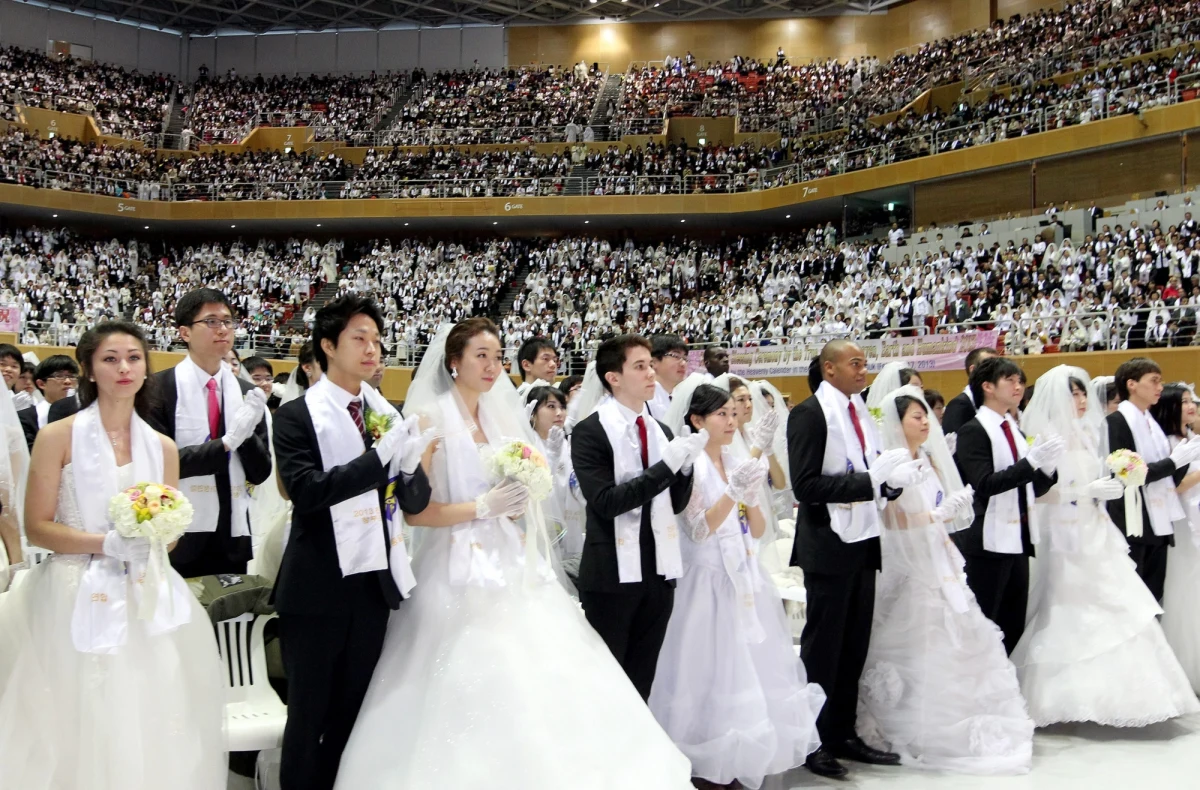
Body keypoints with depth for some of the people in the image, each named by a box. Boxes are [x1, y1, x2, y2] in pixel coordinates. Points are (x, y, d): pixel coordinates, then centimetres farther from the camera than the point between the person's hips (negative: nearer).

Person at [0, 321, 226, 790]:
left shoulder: (163, 448, 8)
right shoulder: (58, 437, -3)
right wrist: (106, 543, -17)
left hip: (146, 600, 3)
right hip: (78, 599, -3)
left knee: (150, 723, 5)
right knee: (82, 728, -1)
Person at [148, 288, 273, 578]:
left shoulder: (247, 393, 6)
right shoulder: (159, 388, -6)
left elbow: (260, 473, 6)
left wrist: (248, 432, -12)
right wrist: (226, 443, -20)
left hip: (233, 537, 4)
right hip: (178, 536, -4)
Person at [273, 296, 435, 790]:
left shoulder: (387, 413, 6)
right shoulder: (297, 415, -7)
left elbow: (415, 502, 4)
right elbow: (305, 491, -21)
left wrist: (413, 468, -18)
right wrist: (379, 456, -27)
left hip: (374, 583, 5)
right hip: (318, 588, -4)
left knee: (353, 712, 16)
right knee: (309, 714, 8)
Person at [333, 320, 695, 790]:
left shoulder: (501, 418, 13)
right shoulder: (430, 419, -7)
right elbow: (414, 511, -12)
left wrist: (516, 501, -2)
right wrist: (482, 507, -17)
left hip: (508, 567, 7)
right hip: (458, 572, -6)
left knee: (532, 679, 3)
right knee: (467, 689, -6)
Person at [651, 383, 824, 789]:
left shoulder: (739, 464, 10)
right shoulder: (690, 467, -9)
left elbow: (758, 531, 10)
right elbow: (698, 531, -17)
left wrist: (752, 497, -8)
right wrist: (733, 492, -25)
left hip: (747, 580, 7)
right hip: (711, 582, -7)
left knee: (755, 672, 10)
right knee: (714, 674, -4)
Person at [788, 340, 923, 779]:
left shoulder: (861, 412, 10)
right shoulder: (809, 414, -13)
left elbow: (872, 474, 14)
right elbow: (806, 485, -20)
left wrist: (893, 479, -8)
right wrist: (868, 480, -25)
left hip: (863, 542, 7)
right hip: (829, 545, -7)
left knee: (854, 645, 14)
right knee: (823, 648, 3)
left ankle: (843, 734, 26)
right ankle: (814, 741, 15)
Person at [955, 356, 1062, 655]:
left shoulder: (1016, 431, 16)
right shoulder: (973, 431, -8)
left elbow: (1030, 489, 13)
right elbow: (984, 484, -19)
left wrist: (1047, 468, -6)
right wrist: (1031, 461, -24)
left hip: (1018, 541, 8)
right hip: (988, 543, -8)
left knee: (1014, 628, 11)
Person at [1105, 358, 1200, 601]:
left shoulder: (1153, 424, 14)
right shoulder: (1116, 422, -10)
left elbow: (1169, 478, 13)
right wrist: (1173, 461, -14)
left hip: (1158, 526, 8)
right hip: (1132, 528, -8)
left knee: (1152, 600, 9)